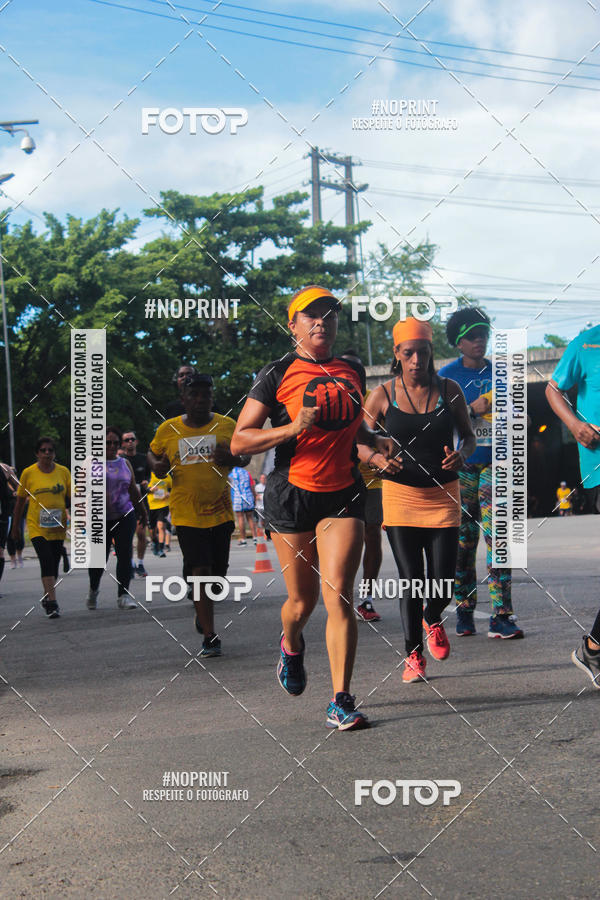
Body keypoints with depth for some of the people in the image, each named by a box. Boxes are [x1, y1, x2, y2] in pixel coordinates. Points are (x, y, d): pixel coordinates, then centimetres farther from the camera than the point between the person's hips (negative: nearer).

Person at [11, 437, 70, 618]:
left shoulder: (63, 472, 4)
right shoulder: (28, 473, -1)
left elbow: (72, 498, 8)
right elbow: (20, 501, 8)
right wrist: (15, 526, 11)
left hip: (58, 527, 3)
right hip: (37, 526, -3)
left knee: (53, 564, 7)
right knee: (46, 561, -17)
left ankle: (46, 597, 30)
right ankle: (52, 603, -18)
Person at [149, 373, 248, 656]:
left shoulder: (227, 425, 3)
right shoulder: (167, 429, 3)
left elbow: (245, 456, 11)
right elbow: (152, 453, 19)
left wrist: (232, 459, -12)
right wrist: (157, 466, -4)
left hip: (221, 512, 2)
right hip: (186, 513, -2)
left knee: (218, 573, 9)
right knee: (200, 571, -11)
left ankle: (203, 609, 42)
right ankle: (210, 638, -4)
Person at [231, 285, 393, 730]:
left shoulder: (351, 371, 11)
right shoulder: (278, 374, -3)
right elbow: (239, 442, -7)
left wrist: (375, 439, 8)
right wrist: (293, 428, -20)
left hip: (343, 494, 2)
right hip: (292, 495, -2)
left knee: (339, 596, -10)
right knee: (302, 601, 8)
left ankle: (341, 702, -6)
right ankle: (291, 645, 44)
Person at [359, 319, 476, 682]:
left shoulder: (449, 390, 2)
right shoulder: (383, 395, -2)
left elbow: (469, 436, 11)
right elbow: (359, 442, 5)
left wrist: (462, 454, -11)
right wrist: (376, 458, -17)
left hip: (444, 494, 1)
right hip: (401, 493, -1)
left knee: (444, 581, -2)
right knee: (411, 581, -1)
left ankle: (432, 620, 33)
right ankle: (414, 655, 16)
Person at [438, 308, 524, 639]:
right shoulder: (447, 375, 2)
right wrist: (472, 410, -15)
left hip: (494, 463, 1)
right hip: (460, 466, -1)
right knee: (463, 538, 3)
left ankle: (502, 615, -10)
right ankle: (464, 610, 17)